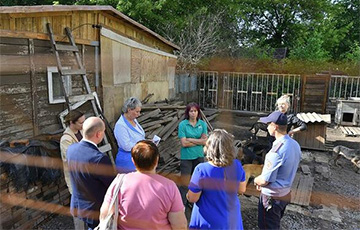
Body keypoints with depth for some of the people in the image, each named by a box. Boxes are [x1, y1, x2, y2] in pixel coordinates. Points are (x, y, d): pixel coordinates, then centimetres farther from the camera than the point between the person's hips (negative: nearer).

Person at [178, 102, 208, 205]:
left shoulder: (202, 124, 2)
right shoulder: (182, 124, -7)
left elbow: (205, 141, -6)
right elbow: (184, 143, -14)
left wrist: (190, 139, -12)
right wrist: (199, 141, -9)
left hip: (199, 156, 3)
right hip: (186, 157, -3)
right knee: (185, 185, 0)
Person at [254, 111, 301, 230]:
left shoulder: (276, 151, -30)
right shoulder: (295, 144, -3)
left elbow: (264, 180, -25)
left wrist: (256, 180, -2)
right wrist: (261, 180, 8)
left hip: (272, 197, -8)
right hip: (285, 194, 8)